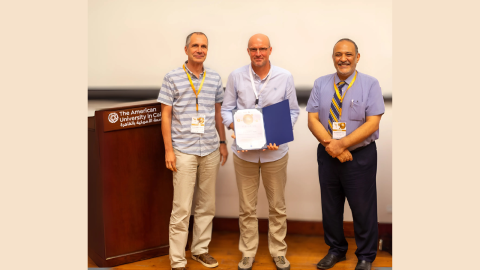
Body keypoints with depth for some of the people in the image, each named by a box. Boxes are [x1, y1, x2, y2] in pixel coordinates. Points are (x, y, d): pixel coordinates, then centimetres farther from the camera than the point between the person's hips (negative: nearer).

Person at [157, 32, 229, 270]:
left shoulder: (215, 78, 9)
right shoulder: (172, 78, -2)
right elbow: (166, 116, -2)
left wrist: (223, 142, 13)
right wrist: (168, 149, -7)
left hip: (210, 151, 4)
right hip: (184, 151, -4)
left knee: (207, 205, 12)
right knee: (181, 208, -2)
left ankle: (200, 249, 28)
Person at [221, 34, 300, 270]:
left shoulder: (285, 77, -3)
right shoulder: (236, 77, -3)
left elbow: (293, 111, 3)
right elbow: (227, 109, 3)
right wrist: (236, 129, -16)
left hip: (275, 151, 0)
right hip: (244, 152, 0)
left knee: (277, 205, 12)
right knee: (247, 206, 11)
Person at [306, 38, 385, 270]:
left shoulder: (370, 84, -6)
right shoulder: (320, 84, 2)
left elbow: (372, 123, -14)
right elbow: (312, 119, -3)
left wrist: (341, 144, -21)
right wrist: (330, 144, -18)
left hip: (360, 156, -3)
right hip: (327, 155, 3)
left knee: (363, 208, 7)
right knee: (330, 206, 15)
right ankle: (336, 250, 36)